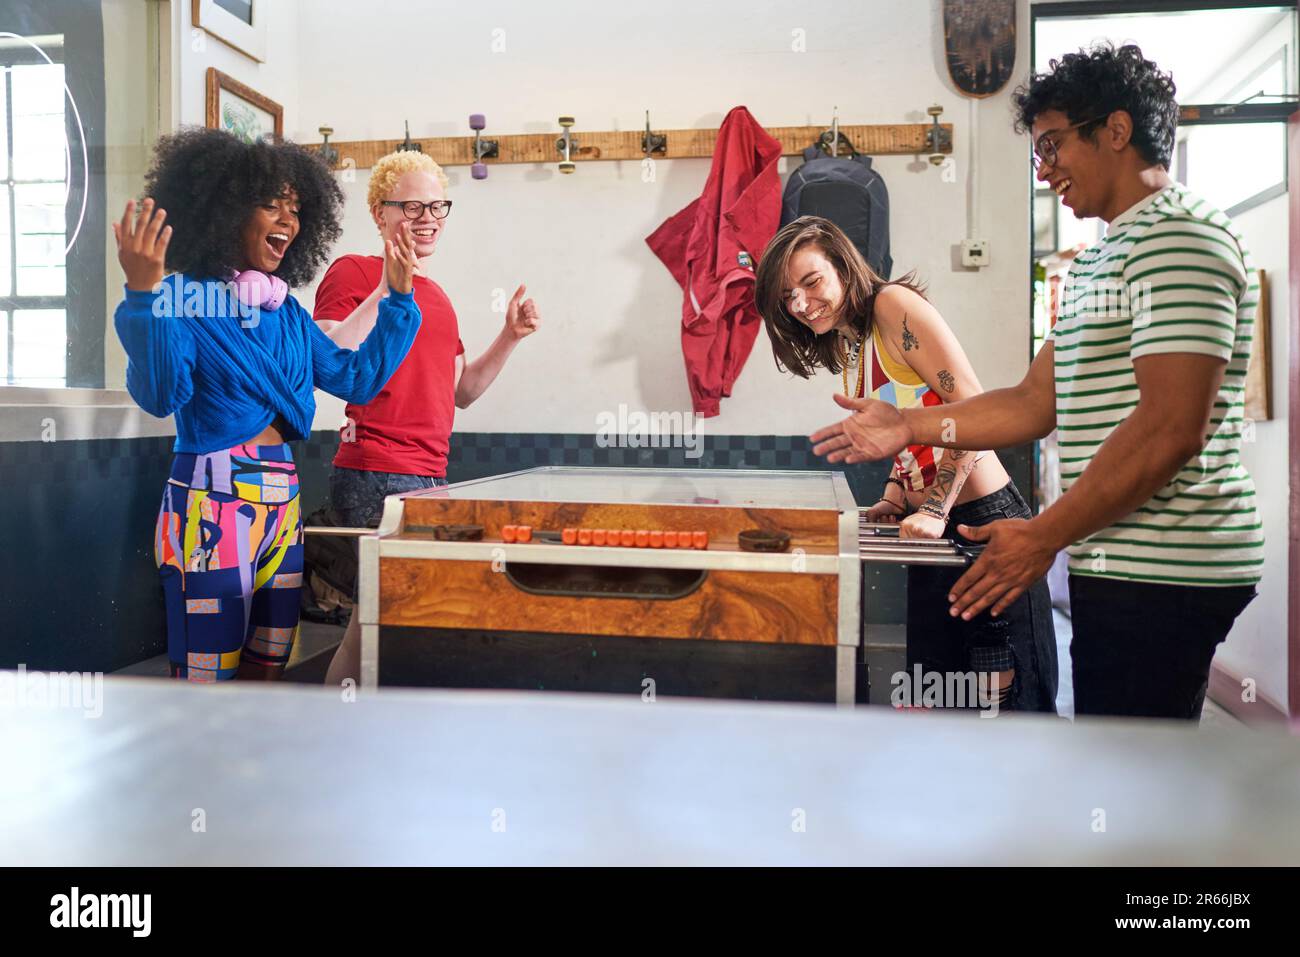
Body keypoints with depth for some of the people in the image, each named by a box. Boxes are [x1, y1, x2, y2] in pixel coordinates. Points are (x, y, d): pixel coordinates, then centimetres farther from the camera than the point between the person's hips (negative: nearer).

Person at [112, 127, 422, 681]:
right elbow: (159, 397, -19)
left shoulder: (288, 314, 12)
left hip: (283, 504, 7)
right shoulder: (187, 302, -7)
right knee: (208, 678, -1)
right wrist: (143, 296, -30)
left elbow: (358, 379, 14)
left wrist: (398, 298, 13)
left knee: (269, 671, 14)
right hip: (211, 503, -7)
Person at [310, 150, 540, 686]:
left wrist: (509, 339, 11)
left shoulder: (437, 296, 20)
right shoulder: (353, 272, -3)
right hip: (376, 479, -8)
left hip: (430, 478, 8)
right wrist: (387, 290, -19)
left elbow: (461, 391, 22)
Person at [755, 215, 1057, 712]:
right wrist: (892, 502, 2)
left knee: (1008, 698, -1)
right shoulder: (846, 349, 14)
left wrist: (936, 511, -22)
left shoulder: (894, 303, -11)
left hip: (982, 520, -9)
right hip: (932, 528, 9)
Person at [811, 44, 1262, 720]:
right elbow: (1037, 404, 17)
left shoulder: (1179, 238, -12)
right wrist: (908, 427, 11)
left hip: (1161, 571, -10)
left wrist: (1043, 536, -19)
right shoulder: (1097, 261, 22)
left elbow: (1171, 429, -21)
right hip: (1123, 563, 10)